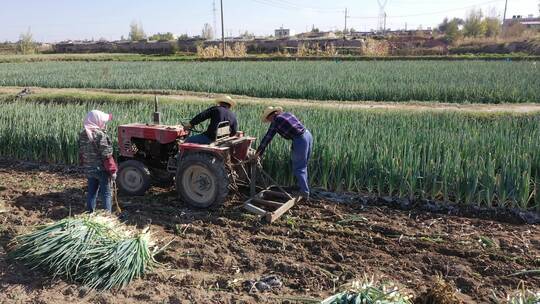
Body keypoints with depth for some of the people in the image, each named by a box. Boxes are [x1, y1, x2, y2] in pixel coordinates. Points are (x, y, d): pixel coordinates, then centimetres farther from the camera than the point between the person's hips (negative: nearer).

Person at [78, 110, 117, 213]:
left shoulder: (82, 134, 5)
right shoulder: (100, 135, -19)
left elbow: (81, 153, 12)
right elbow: (106, 155, -20)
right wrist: (112, 170, -15)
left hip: (89, 169, 7)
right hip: (101, 169, -7)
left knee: (91, 192, 17)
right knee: (106, 194, 3)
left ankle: (90, 213, 24)